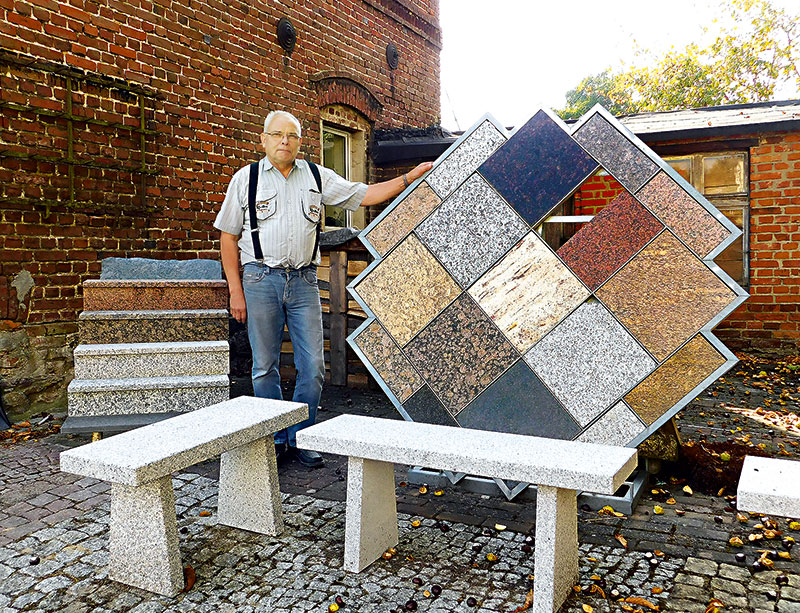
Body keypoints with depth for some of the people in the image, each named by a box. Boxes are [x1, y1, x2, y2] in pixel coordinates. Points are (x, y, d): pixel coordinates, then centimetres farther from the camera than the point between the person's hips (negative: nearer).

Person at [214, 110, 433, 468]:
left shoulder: (318, 177, 10)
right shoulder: (246, 178, 4)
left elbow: (365, 195, 9)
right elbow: (228, 236, 5)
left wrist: (411, 177, 0)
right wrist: (235, 291, -1)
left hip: (304, 281, 2)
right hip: (261, 279, -1)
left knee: (312, 367, 0)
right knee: (265, 366, 4)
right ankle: (275, 440, 18)